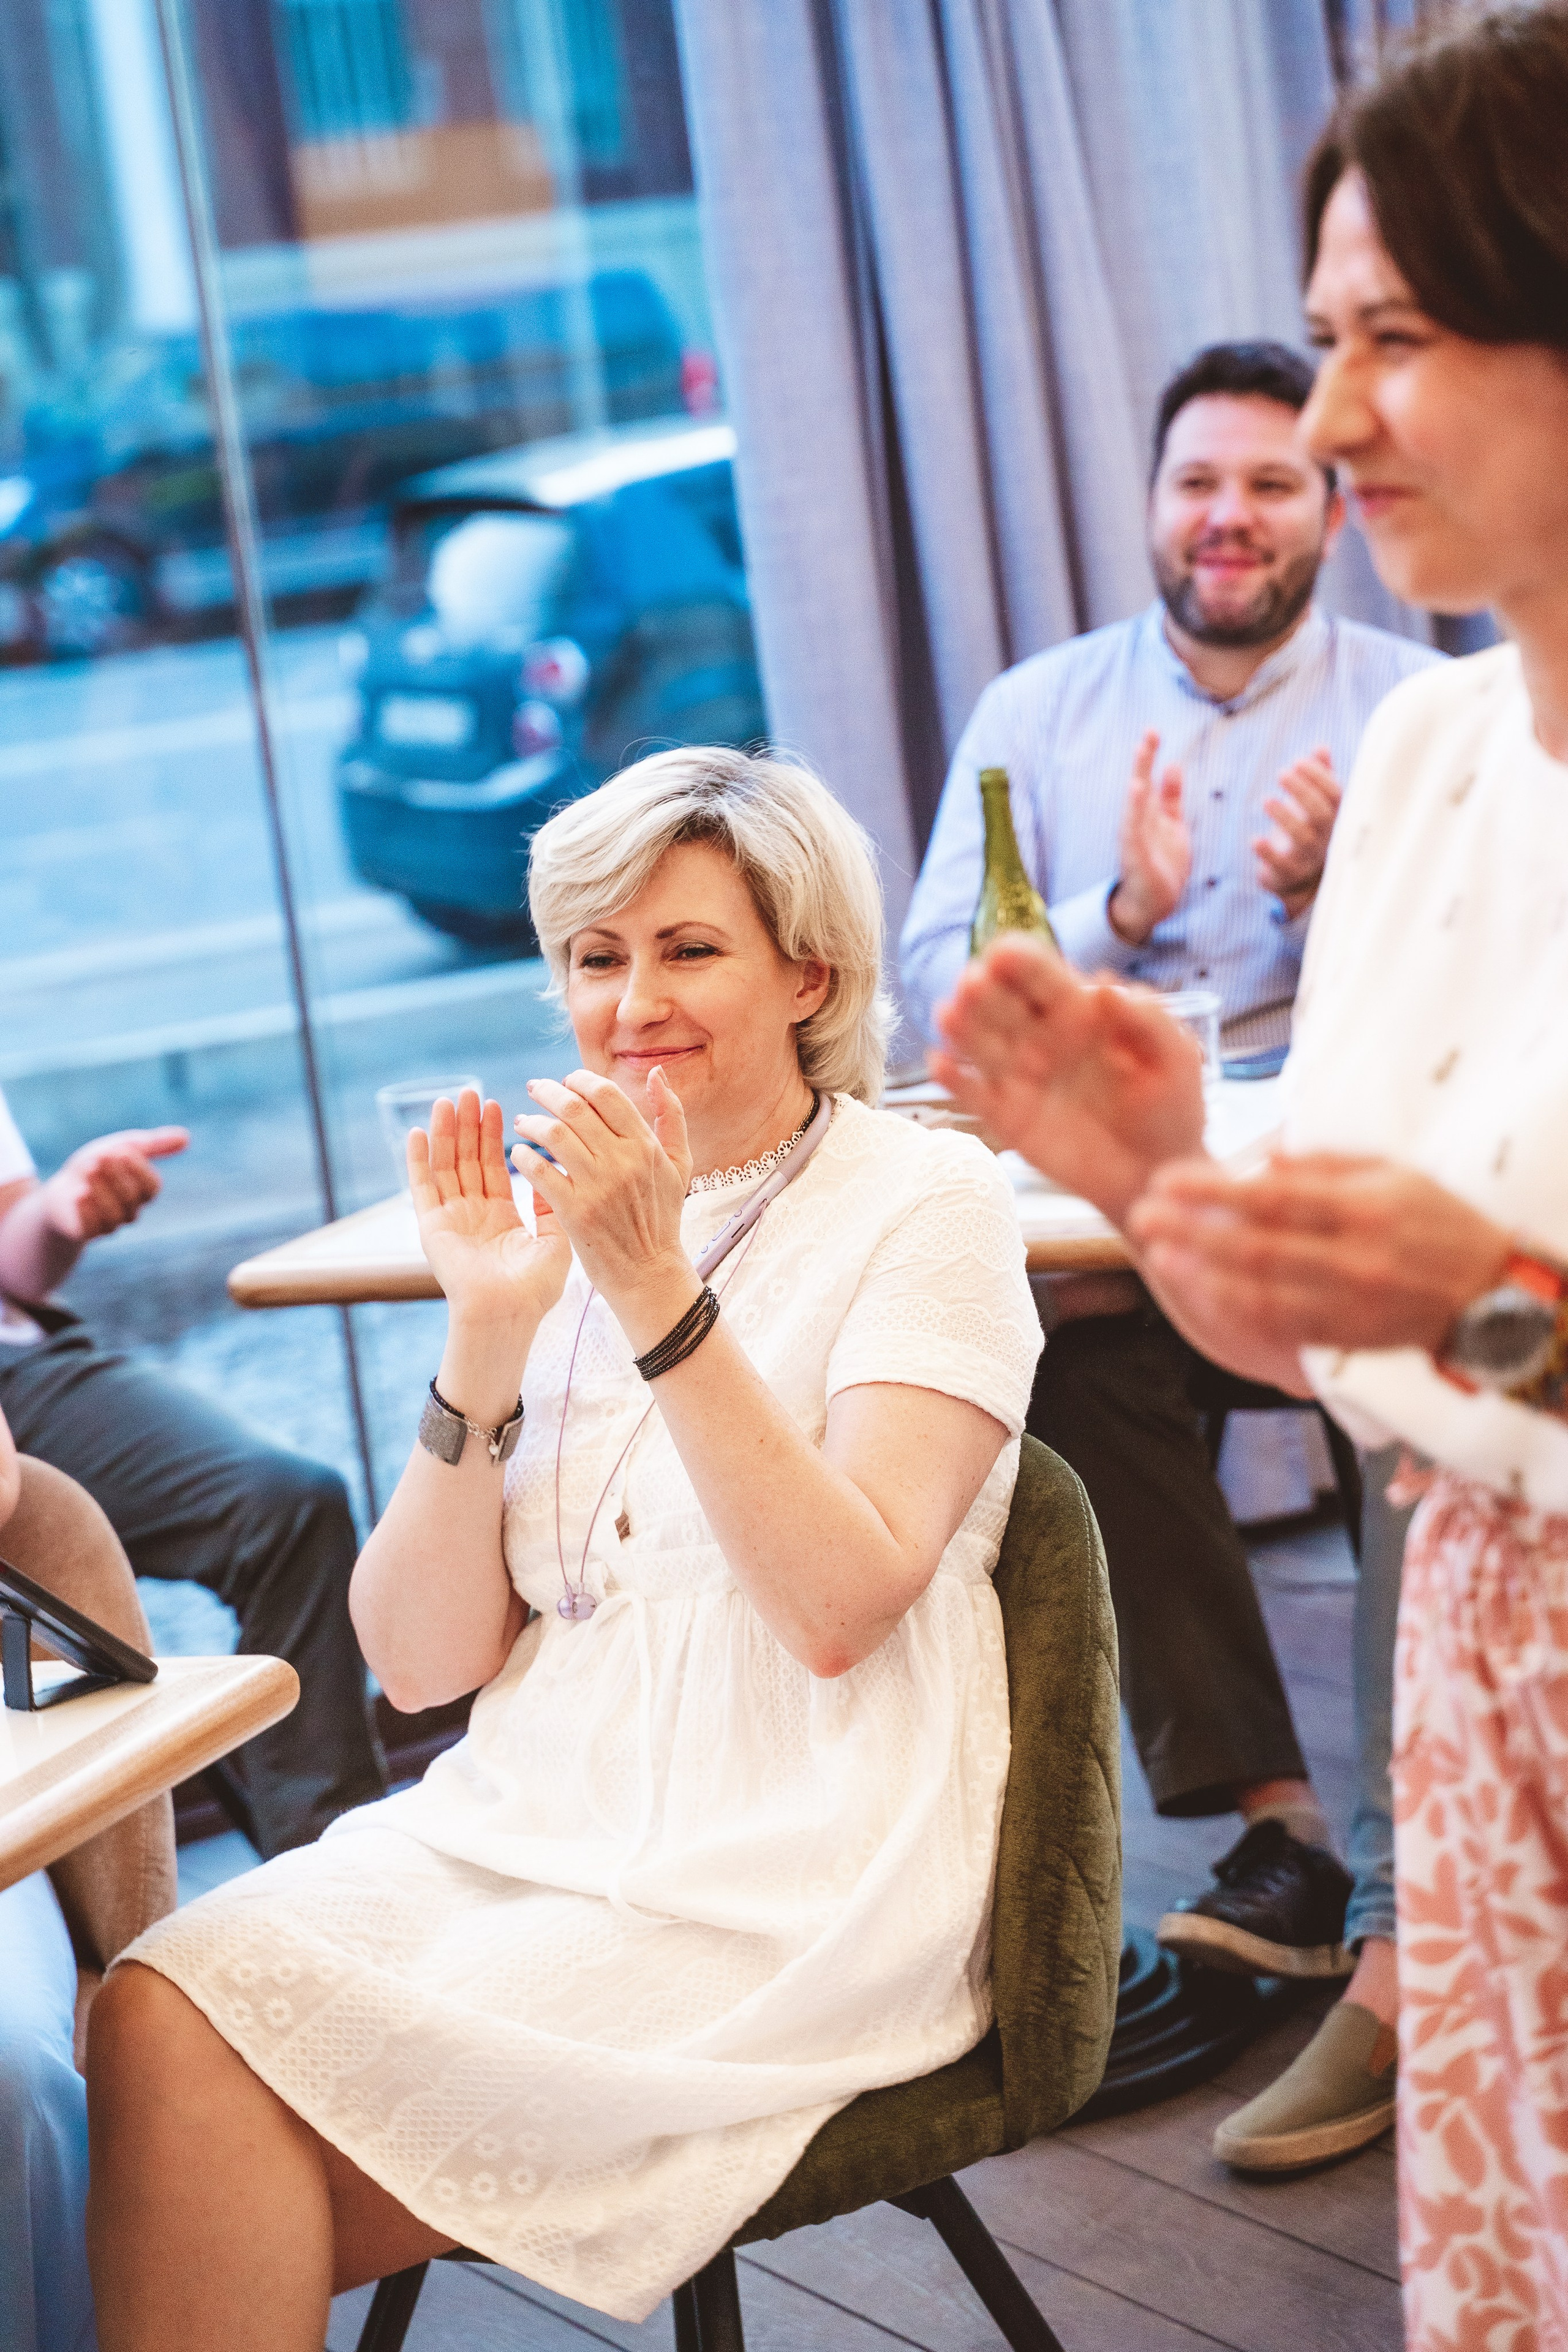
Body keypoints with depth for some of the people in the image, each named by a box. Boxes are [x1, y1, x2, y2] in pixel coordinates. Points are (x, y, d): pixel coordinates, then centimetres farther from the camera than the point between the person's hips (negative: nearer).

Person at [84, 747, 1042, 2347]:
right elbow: (418, 1659, 7)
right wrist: (486, 1332, -5)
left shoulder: (927, 1199, -1)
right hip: (531, 1822, 5)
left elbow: (842, 1604, -15)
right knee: (162, 2014, -22)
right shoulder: (566, 1217, 13)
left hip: (795, 1880, -5)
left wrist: (659, 1289, -18)